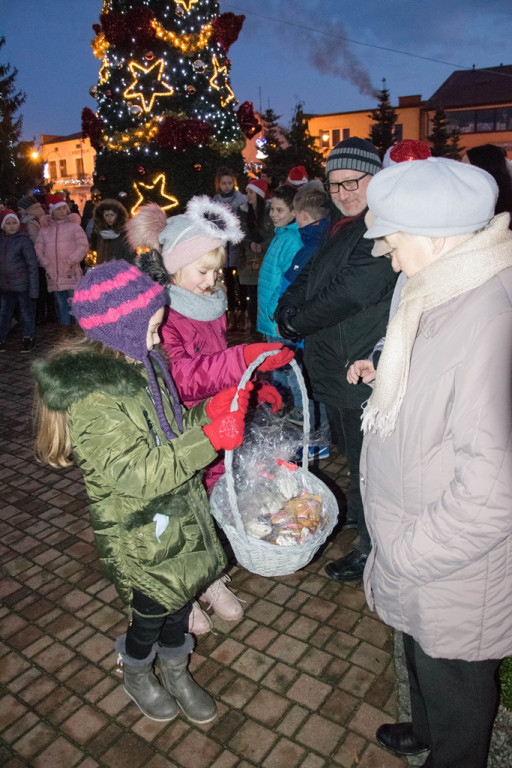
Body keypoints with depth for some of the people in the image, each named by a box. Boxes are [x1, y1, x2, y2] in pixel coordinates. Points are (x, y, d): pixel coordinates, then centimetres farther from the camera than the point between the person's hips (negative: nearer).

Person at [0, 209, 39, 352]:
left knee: (27, 313, 8)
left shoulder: (24, 240, -8)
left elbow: (32, 265, -9)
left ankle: (28, 339, 22)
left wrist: (33, 289, -13)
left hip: (22, 285, -4)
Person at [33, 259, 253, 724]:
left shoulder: (139, 363, -2)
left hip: (180, 511, 7)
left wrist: (211, 409, -6)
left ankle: (176, 672, 51)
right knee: (152, 612, 15)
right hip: (141, 532, -7)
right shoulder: (89, 397, -28)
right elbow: (135, 474, -31)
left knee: (180, 597, 23)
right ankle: (136, 678, 48)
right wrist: (209, 440, -33)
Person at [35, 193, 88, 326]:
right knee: (61, 305, 9)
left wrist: (70, 262, -11)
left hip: (71, 274, -4)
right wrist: (46, 264, -3)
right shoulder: (45, 228, 11)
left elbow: (83, 246, -6)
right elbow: (38, 248, 11)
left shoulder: (73, 225, 1)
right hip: (54, 275, 4)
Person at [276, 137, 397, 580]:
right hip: (334, 365, 10)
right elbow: (310, 277, 15)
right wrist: (287, 308, -5)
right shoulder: (341, 227, 13)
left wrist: (295, 325, -14)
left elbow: (351, 293, -26)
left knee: (366, 457, 5)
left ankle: (372, 548, 24)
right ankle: (356, 513, 49)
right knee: (350, 448, 26)